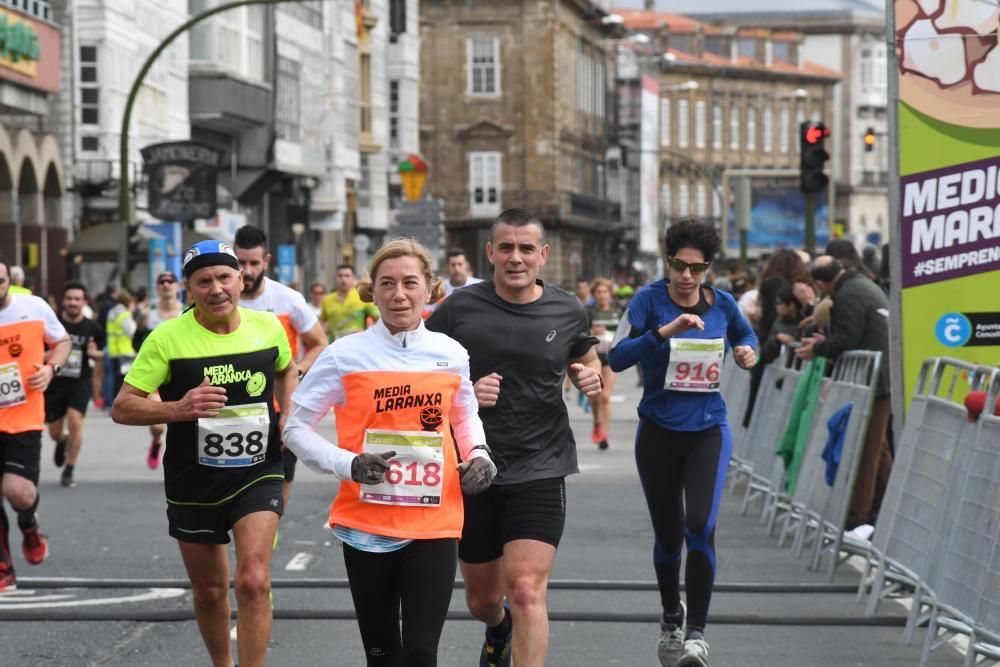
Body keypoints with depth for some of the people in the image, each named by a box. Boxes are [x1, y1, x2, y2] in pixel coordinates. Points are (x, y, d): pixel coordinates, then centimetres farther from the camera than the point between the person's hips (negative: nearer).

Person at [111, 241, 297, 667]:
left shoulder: (269, 327, -4)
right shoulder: (168, 338, -13)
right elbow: (121, 408, -12)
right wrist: (178, 409, -28)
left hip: (257, 476, 0)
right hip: (193, 484, 0)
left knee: (253, 582, -19)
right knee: (209, 592, 15)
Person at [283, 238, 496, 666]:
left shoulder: (451, 354, 4)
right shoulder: (346, 355, -4)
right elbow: (296, 427, 1)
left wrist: (478, 454, 2)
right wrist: (347, 464, -15)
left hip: (434, 525, 1)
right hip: (367, 523, -1)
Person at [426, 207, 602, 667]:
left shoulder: (568, 312, 1)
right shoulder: (459, 309, -5)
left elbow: (585, 358, 21)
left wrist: (591, 378, -3)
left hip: (540, 469, -1)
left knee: (526, 590, -19)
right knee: (482, 599, 17)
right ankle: (498, 630, 54)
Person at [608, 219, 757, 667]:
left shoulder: (722, 304, 0)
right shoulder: (649, 301, -9)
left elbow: (745, 334, 22)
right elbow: (616, 357, -21)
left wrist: (748, 351, 0)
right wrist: (664, 331, -32)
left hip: (708, 431, 1)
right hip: (659, 432, -1)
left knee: (701, 528, -18)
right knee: (668, 537, 11)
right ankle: (671, 617, 38)